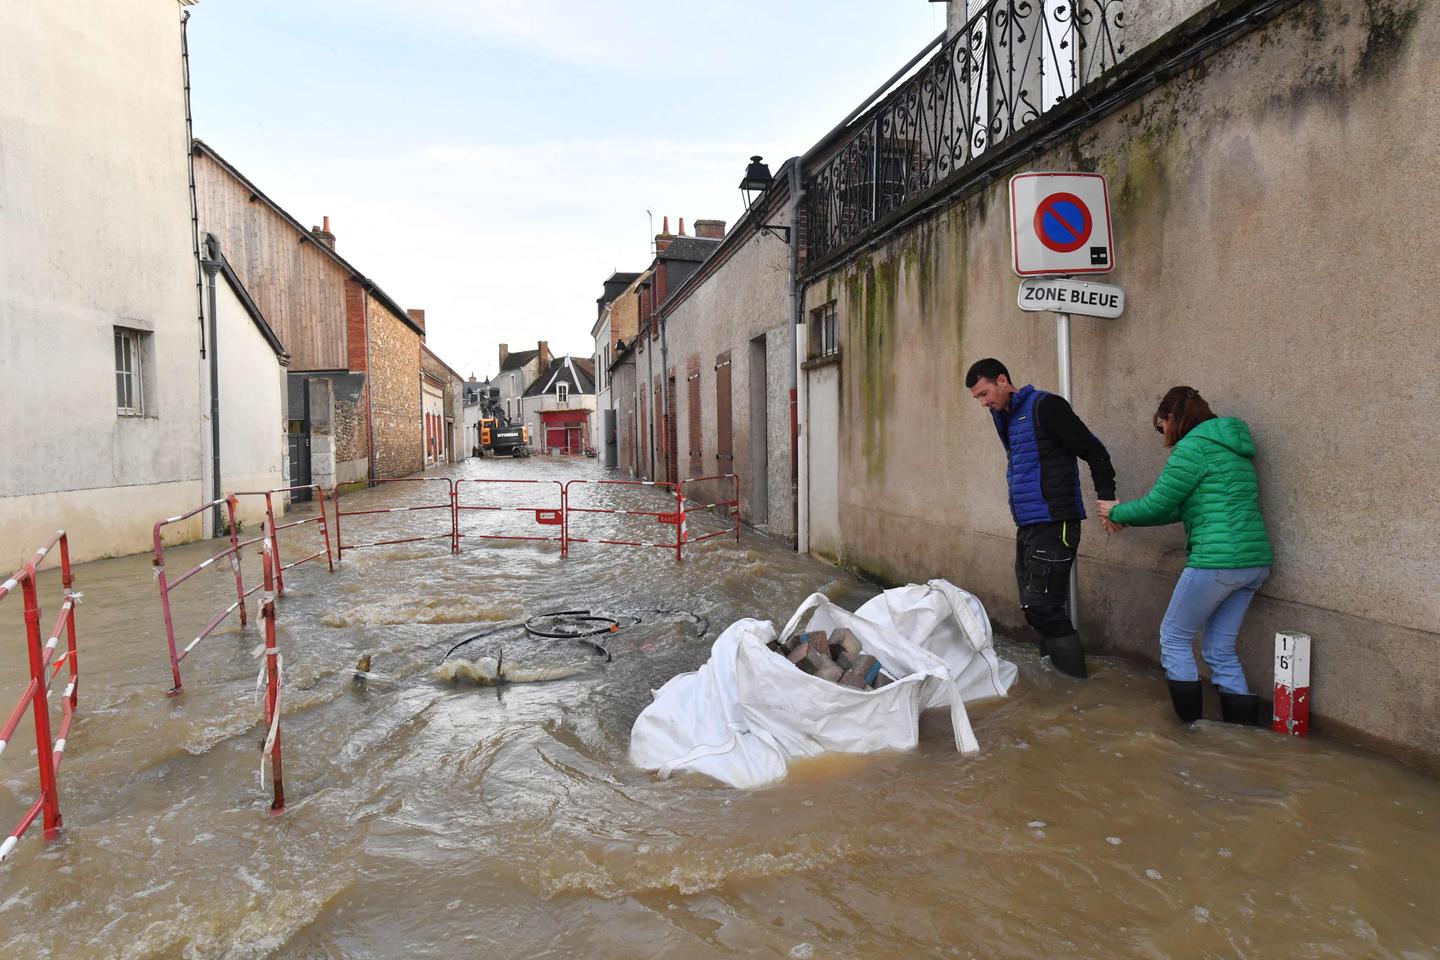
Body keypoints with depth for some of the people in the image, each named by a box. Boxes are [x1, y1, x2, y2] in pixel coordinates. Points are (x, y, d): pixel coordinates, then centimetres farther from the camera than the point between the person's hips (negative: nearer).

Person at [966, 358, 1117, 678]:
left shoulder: (1044, 407, -10)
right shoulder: (1006, 417, 17)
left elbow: (1093, 451, -11)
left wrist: (1106, 498, -19)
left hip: (1053, 525, -9)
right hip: (1027, 528, 9)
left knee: (1043, 609, -10)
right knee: (1035, 608, 11)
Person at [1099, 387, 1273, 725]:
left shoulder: (1194, 446, -9)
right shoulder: (1229, 445, 20)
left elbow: (1157, 504, -7)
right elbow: (1181, 508, 23)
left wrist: (1116, 512, 10)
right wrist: (1127, 518, 24)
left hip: (1218, 560, -9)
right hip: (1255, 561, 9)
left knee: (1174, 638, 8)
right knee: (1221, 649, 15)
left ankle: (1190, 725, 13)